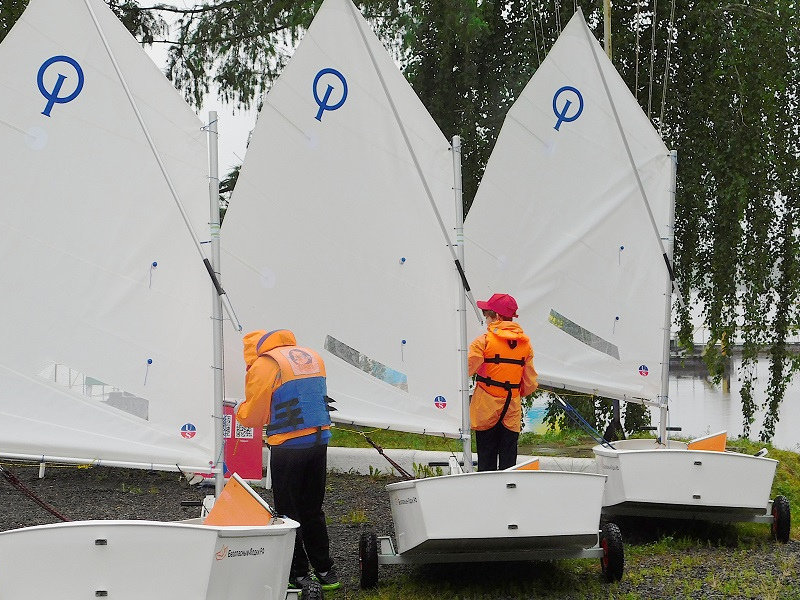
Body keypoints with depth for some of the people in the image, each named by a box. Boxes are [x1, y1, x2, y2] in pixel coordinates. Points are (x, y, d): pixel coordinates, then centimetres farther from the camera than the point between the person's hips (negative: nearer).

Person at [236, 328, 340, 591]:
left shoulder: (263, 365, -7)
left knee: (288, 511, 5)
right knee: (313, 510, 17)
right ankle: (324, 570, 20)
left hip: (288, 447, -6)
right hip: (319, 441, 6)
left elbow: (252, 416, -4)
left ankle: (297, 574, 8)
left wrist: (240, 412, 16)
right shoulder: (312, 357, 13)